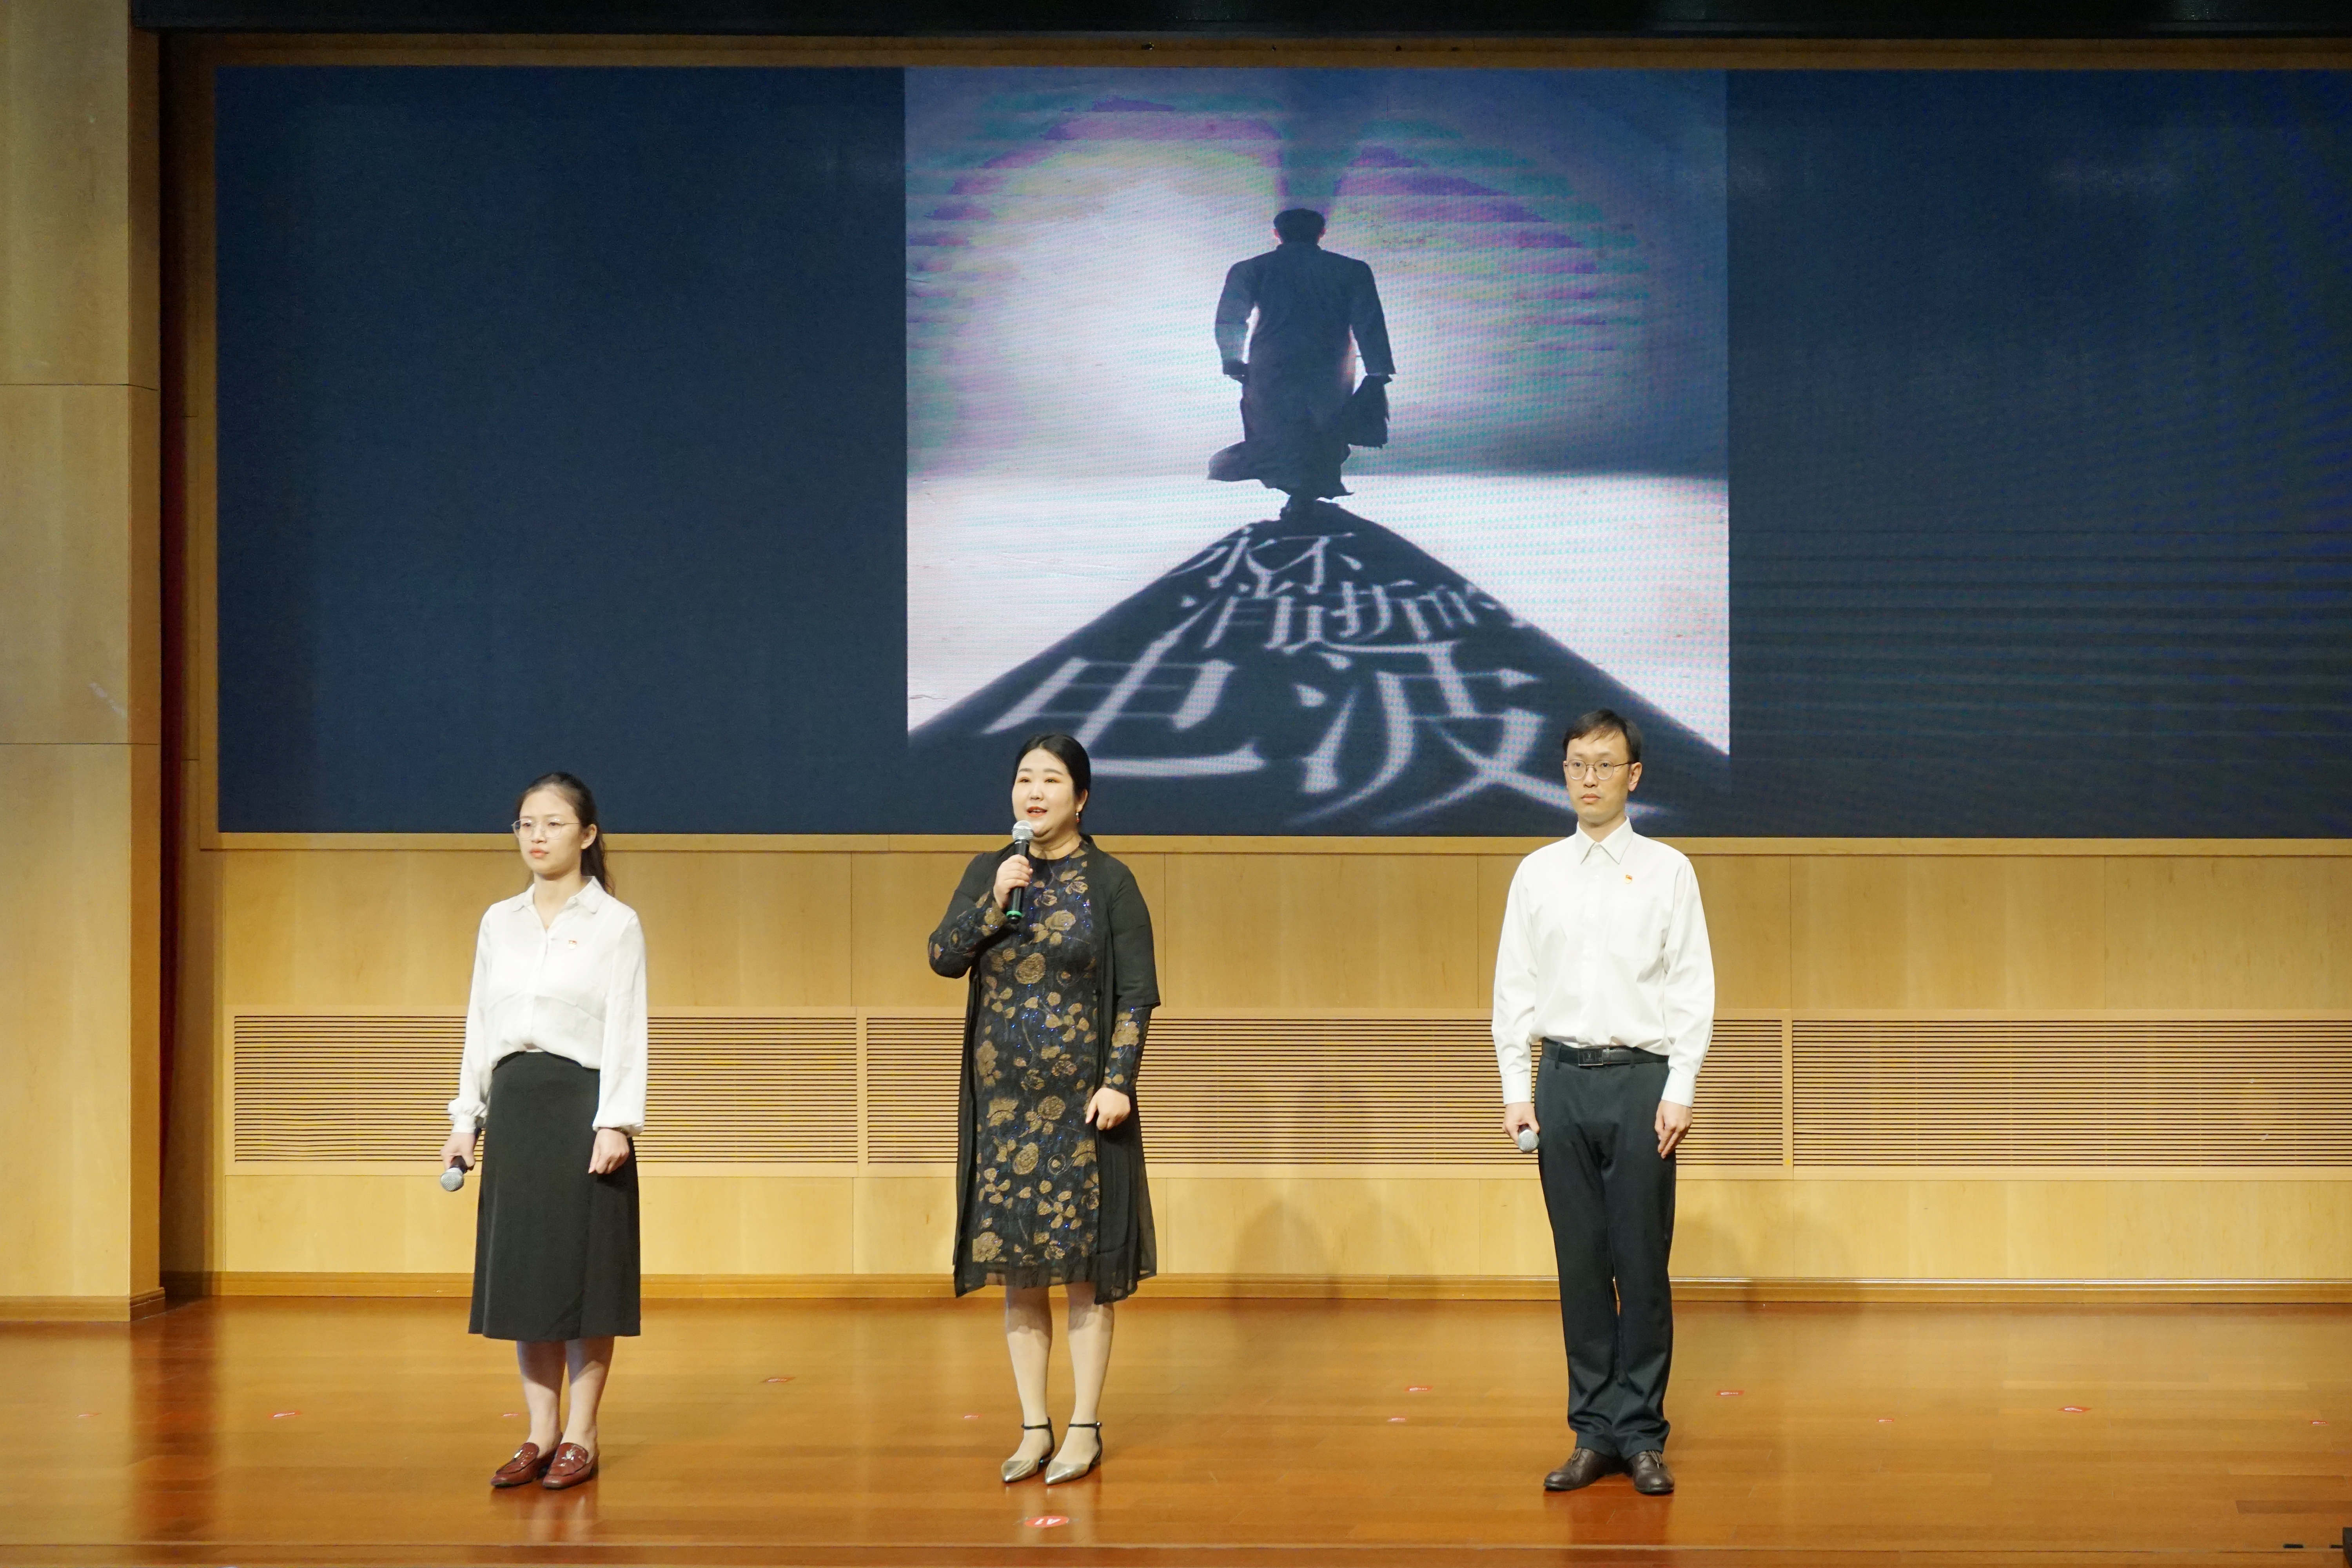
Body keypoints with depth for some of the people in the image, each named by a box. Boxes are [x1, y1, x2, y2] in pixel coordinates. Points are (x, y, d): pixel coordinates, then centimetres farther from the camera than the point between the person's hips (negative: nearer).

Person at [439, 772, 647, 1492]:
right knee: (521, 1268, 5)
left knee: (583, 1266, -2)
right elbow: (480, 1025, 14)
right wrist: (466, 1118, 9)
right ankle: (540, 1434, 11)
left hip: (581, 1101, -5)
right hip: (513, 1102, 5)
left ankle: (580, 1438, 6)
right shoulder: (499, 922, 12)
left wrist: (615, 1122, -14)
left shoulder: (615, 924, -1)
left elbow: (626, 1031, -6)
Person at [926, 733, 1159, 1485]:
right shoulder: (988, 872, 8)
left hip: (1080, 1100, -4)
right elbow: (943, 958, 0)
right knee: (1016, 1266, 6)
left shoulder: (1109, 881, -3)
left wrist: (1119, 1081, -13)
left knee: (1082, 1263, -1)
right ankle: (1034, 1426, 14)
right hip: (1003, 1098, 4)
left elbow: (1137, 992, -5)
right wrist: (995, 902, -13)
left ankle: (1084, 1427, 7)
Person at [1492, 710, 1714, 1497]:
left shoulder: (1667, 871, 2)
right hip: (1564, 1077, 2)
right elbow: (1514, 986, 9)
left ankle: (1642, 1435, 8)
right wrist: (1516, 1088, 2)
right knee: (1581, 1263, 5)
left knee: (1642, 1263, 0)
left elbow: (1692, 987, -1)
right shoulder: (1537, 874, 9)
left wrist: (1679, 1092, -8)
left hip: (1641, 1077, -2)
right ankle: (1593, 1434, 12)